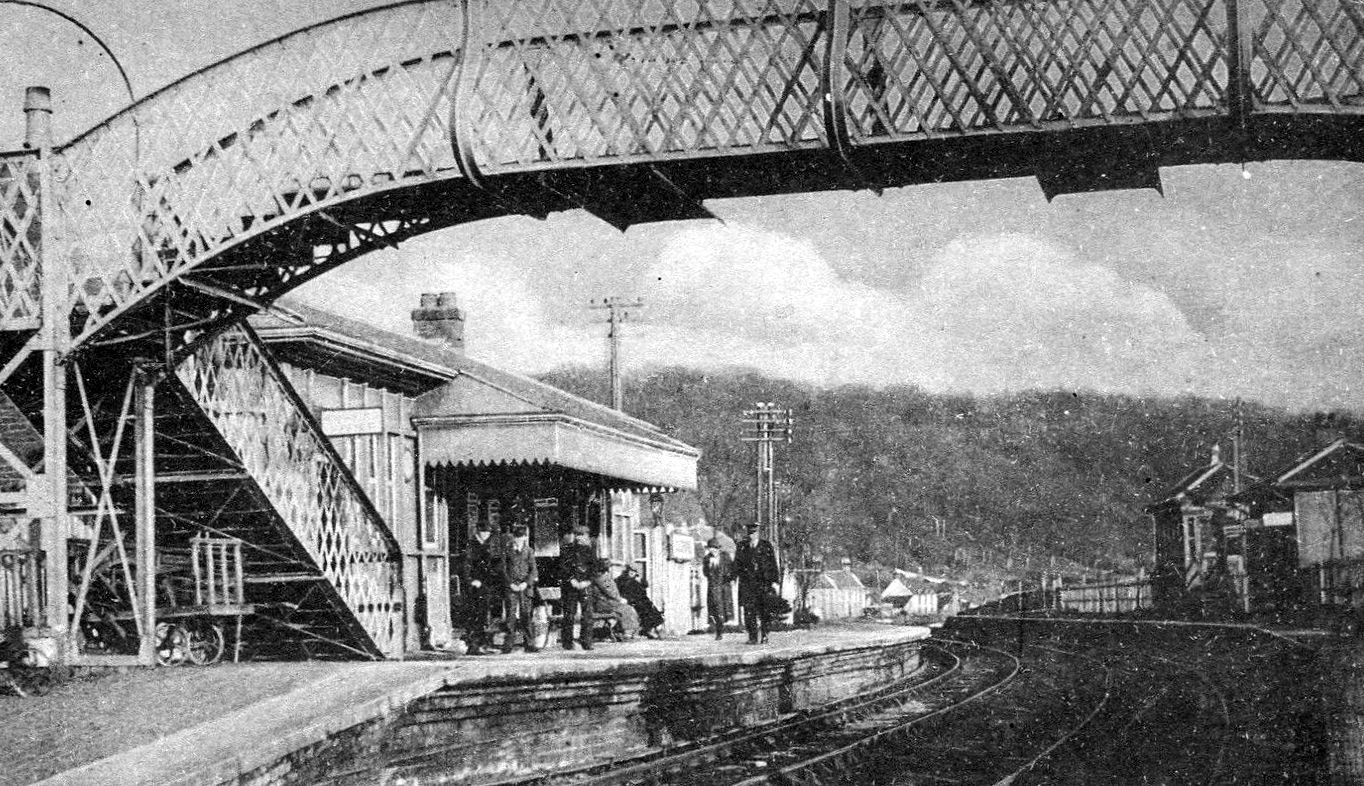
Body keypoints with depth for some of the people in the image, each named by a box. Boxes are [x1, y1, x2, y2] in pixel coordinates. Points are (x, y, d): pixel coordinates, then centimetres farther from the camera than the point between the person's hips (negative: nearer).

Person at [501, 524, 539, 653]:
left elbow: (533, 570, 4)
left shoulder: (529, 552, 9)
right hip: (511, 586, 0)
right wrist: (510, 584, -9)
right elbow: (504, 570, 4)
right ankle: (508, 643, -5)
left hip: (525, 586, 1)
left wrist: (526, 583, -11)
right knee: (511, 615, -6)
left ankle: (530, 644, 2)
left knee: (526, 615, 0)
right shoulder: (507, 552, 8)